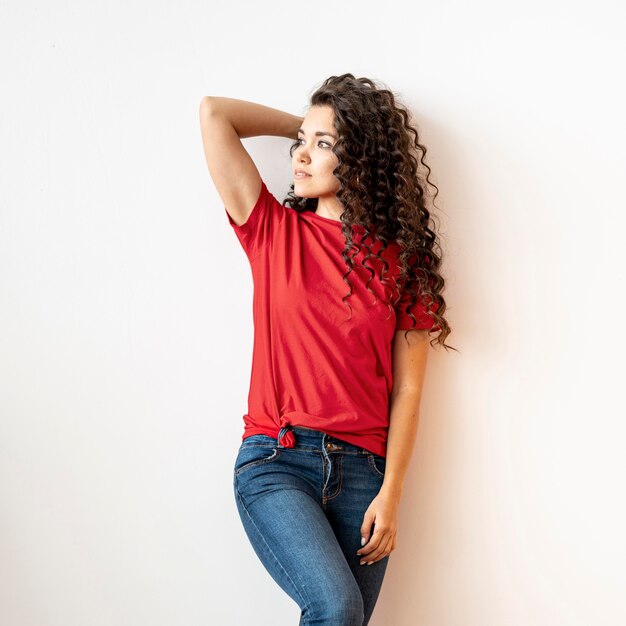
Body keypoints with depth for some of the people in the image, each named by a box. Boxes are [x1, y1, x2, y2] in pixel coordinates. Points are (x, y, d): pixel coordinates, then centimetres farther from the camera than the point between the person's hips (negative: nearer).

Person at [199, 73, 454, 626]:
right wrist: (301, 124, 13)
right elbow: (214, 112, 3)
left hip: (361, 469, 2)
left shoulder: (401, 259, 6)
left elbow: (407, 390, 3)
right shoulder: (274, 231, 6)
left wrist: (390, 495, -3)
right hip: (274, 460, -1)